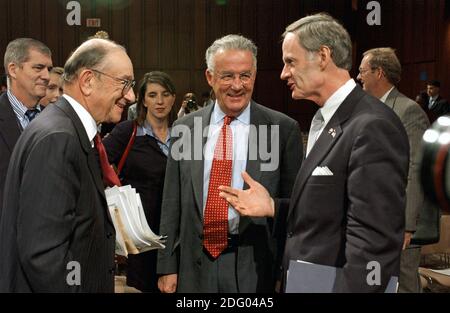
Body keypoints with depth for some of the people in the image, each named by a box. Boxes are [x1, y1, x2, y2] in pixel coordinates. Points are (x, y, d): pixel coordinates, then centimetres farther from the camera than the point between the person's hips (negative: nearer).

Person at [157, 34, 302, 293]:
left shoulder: (283, 129, -4)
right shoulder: (185, 128, 3)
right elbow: (172, 203, 6)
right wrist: (167, 266, 5)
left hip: (255, 267, -2)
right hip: (194, 264, 2)